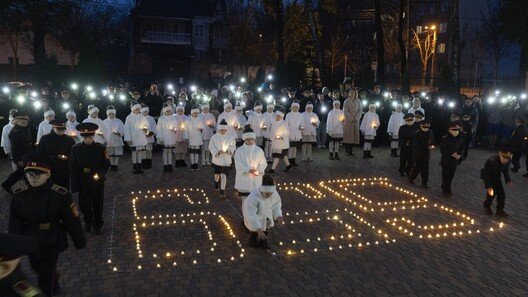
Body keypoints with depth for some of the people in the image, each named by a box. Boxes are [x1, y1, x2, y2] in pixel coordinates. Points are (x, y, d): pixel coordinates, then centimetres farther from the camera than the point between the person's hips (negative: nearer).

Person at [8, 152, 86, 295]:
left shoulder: (60, 195, -24)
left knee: (45, 279, 2)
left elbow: (72, 220, -15)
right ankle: (54, 286, 61)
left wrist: (80, 242, -7)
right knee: (37, 268, 29)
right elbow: (15, 224, -2)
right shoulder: (19, 194, -12)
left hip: (52, 244, -5)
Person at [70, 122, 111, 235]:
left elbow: (106, 166, -2)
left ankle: (97, 225, 28)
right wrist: (75, 186, -6)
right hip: (83, 184, 1)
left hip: (98, 183, 0)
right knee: (84, 205, 10)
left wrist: (99, 174, -22)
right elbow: (73, 169, -2)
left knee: (98, 205, 9)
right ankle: (87, 222, 37)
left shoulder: (101, 149, -5)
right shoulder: (75, 149, -4)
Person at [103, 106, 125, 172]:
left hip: (117, 141, 0)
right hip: (108, 141, 0)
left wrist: (118, 132, -17)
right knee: (110, 155, 1)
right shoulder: (104, 122, 8)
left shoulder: (119, 121, 9)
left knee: (117, 155, 1)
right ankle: (111, 166, 9)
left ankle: (116, 165, 10)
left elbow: (122, 131, 4)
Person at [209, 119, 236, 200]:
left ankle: (222, 192, -6)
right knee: (217, 174, 22)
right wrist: (218, 152, -22)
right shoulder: (214, 137, -7)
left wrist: (227, 151, -20)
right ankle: (216, 183, 55)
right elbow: (211, 147, -8)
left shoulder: (230, 137, -6)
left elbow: (233, 147, -1)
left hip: (226, 160, -2)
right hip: (217, 159, 2)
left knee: (224, 175, -10)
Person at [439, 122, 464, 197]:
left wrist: (460, 155, -11)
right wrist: (452, 154, -25)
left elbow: (462, 148, 8)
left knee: (451, 176, 14)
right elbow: (442, 150, -18)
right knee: (446, 176, 2)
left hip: (455, 161, 5)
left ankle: (445, 188, 31)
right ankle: (446, 191, 16)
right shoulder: (445, 139, -18)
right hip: (446, 160, -5)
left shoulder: (460, 138, -2)